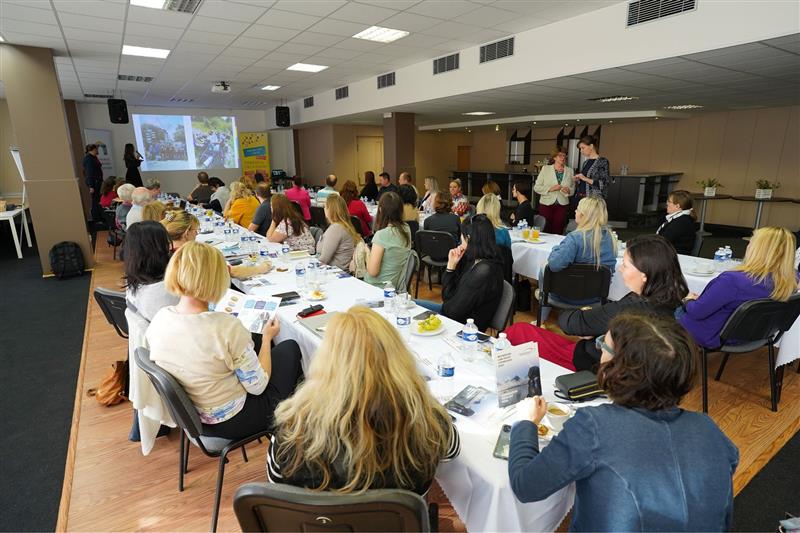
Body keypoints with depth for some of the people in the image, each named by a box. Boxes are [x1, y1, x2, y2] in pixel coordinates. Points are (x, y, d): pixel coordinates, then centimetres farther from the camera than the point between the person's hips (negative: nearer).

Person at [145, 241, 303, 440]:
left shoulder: (160, 317, -13)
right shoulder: (227, 327, -32)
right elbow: (257, 386, -21)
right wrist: (267, 337, -8)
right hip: (230, 422, -6)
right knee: (290, 348, 14)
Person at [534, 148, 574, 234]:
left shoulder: (569, 171, 9)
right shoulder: (546, 168, 2)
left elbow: (573, 189, 13)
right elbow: (536, 187, -1)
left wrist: (569, 190, -10)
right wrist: (550, 189, -15)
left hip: (562, 205, 2)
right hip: (546, 204, -2)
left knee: (558, 231, -1)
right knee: (545, 230, -1)